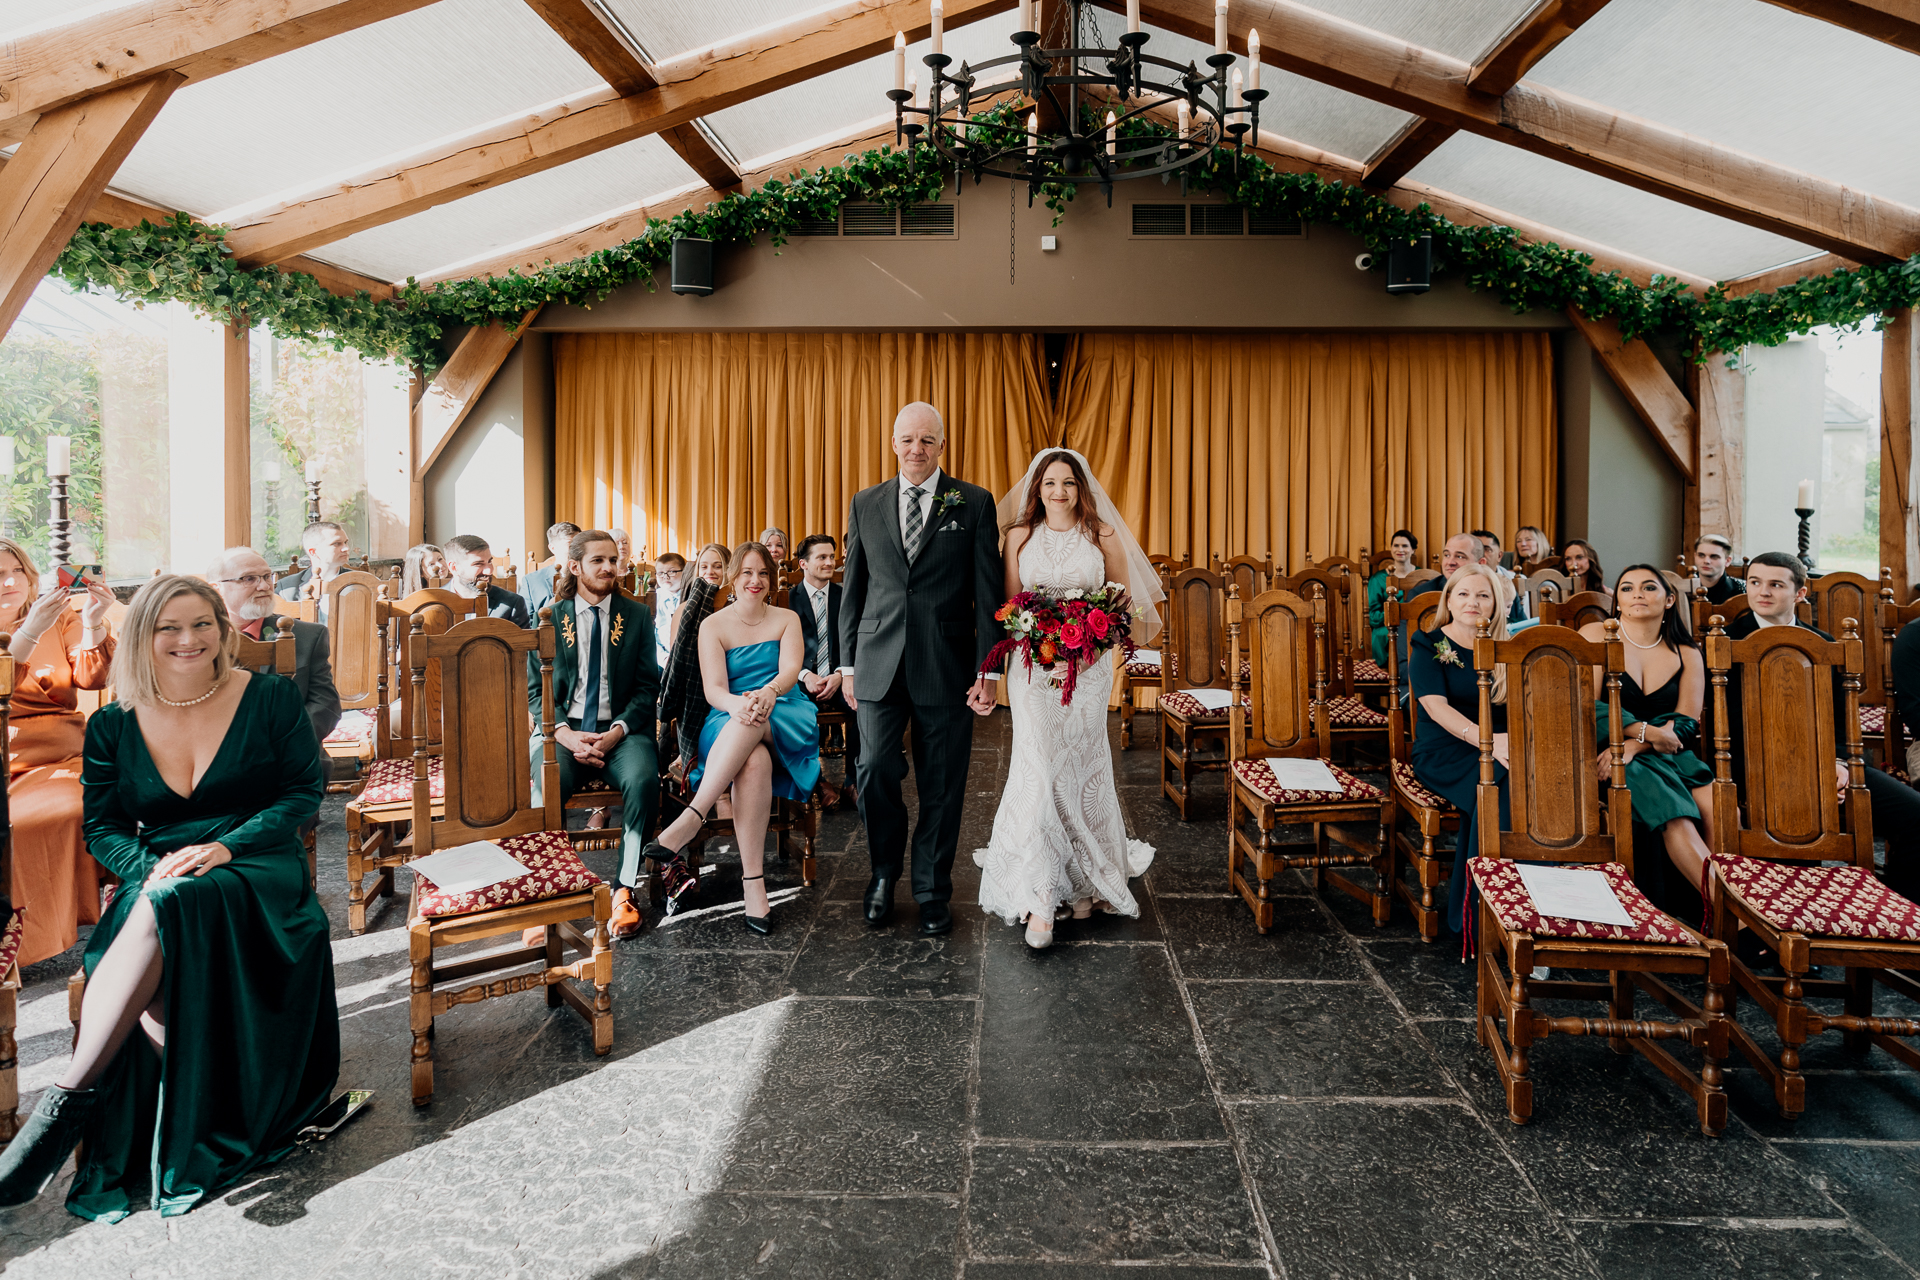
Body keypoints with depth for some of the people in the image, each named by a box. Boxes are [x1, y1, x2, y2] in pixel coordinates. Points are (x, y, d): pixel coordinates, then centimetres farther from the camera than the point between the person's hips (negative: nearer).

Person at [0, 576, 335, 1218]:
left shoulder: (270, 698, 3)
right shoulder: (113, 725, 11)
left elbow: (305, 791, 1)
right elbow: (101, 826, 11)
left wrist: (224, 847, -13)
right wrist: (149, 867, -12)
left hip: (256, 872, -3)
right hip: (155, 883, 3)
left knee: (166, 912, -35)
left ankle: (68, 1098, -29)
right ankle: (197, 1122, -29)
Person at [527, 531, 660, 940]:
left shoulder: (636, 615, 9)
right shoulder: (550, 618, 9)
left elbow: (647, 686, 5)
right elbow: (536, 691, 7)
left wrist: (617, 731, -13)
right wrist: (565, 734, -13)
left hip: (622, 730, 0)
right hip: (565, 730, 0)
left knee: (644, 778, -32)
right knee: (546, 784, -32)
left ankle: (625, 889, -20)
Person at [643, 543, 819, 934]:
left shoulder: (787, 619, 14)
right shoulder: (714, 625, 10)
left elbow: (791, 670, -5)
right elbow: (713, 689, -4)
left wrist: (768, 692, -30)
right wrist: (739, 704, -30)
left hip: (786, 722, 1)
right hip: (730, 725, 0)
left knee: (754, 723, -38)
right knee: (754, 761, -38)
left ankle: (691, 818, -41)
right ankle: (753, 881, -38)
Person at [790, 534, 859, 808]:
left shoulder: (845, 596, 11)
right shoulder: (789, 598, 7)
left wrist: (839, 675, -13)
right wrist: (805, 675, -16)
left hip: (839, 678, 1)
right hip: (802, 679, -1)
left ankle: (852, 782, -15)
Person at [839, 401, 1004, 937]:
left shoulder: (974, 503, 1)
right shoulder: (865, 504, 9)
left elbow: (988, 592, -1)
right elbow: (853, 589, 12)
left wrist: (987, 669, -7)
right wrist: (848, 663, 8)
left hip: (946, 666, -1)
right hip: (879, 666, 2)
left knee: (942, 786, 6)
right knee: (874, 771, -2)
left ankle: (932, 891, 24)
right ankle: (885, 872, 25)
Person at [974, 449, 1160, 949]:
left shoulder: (1103, 535, 4)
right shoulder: (1020, 536, 6)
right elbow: (1009, 604, 6)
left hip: (1089, 668, 1)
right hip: (1033, 667, 0)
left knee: (1083, 768, 7)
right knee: (1039, 771, -7)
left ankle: (1087, 878, 26)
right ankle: (1039, 900, -3)